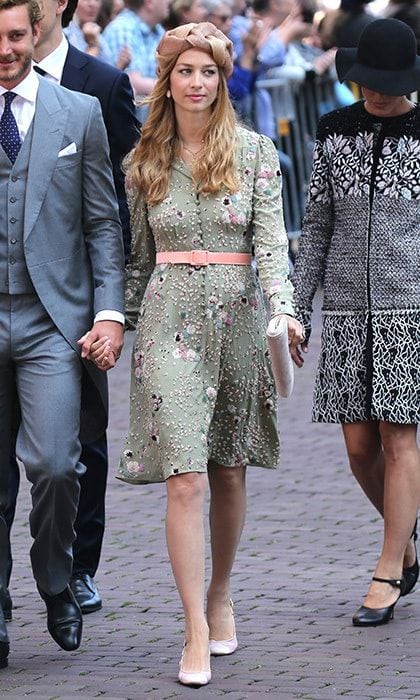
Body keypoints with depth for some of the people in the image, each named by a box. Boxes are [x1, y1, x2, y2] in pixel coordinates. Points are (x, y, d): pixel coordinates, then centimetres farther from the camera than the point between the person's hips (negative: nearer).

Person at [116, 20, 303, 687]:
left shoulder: (254, 152, 2)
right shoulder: (145, 161, 7)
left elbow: (271, 241, -5)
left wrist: (283, 310, -20)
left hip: (237, 317, 0)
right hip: (169, 320, 0)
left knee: (229, 472, 11)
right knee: (185, 479, -10)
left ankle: (220, 596, 32)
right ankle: (197, 632, -10)